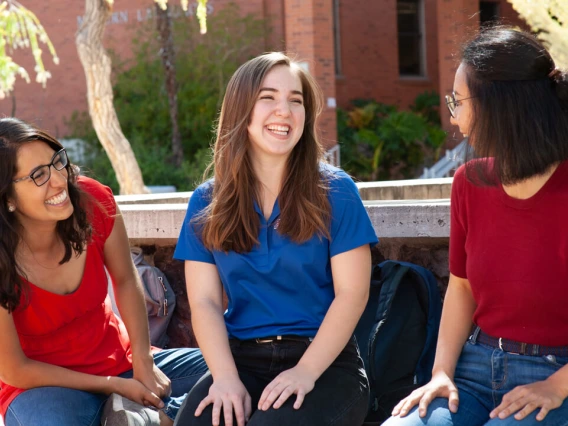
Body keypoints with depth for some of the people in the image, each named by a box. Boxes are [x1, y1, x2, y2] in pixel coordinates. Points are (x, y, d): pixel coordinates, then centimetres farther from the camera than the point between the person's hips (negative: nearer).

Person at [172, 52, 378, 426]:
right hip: (241, 358, 2)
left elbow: (351, 294, -5)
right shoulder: (207, 203, 6)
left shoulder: (335, 192, -1)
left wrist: (305, 372, -16)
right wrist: (226, 377, -15)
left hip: (325, 362, -2)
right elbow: (204, 301, 2)